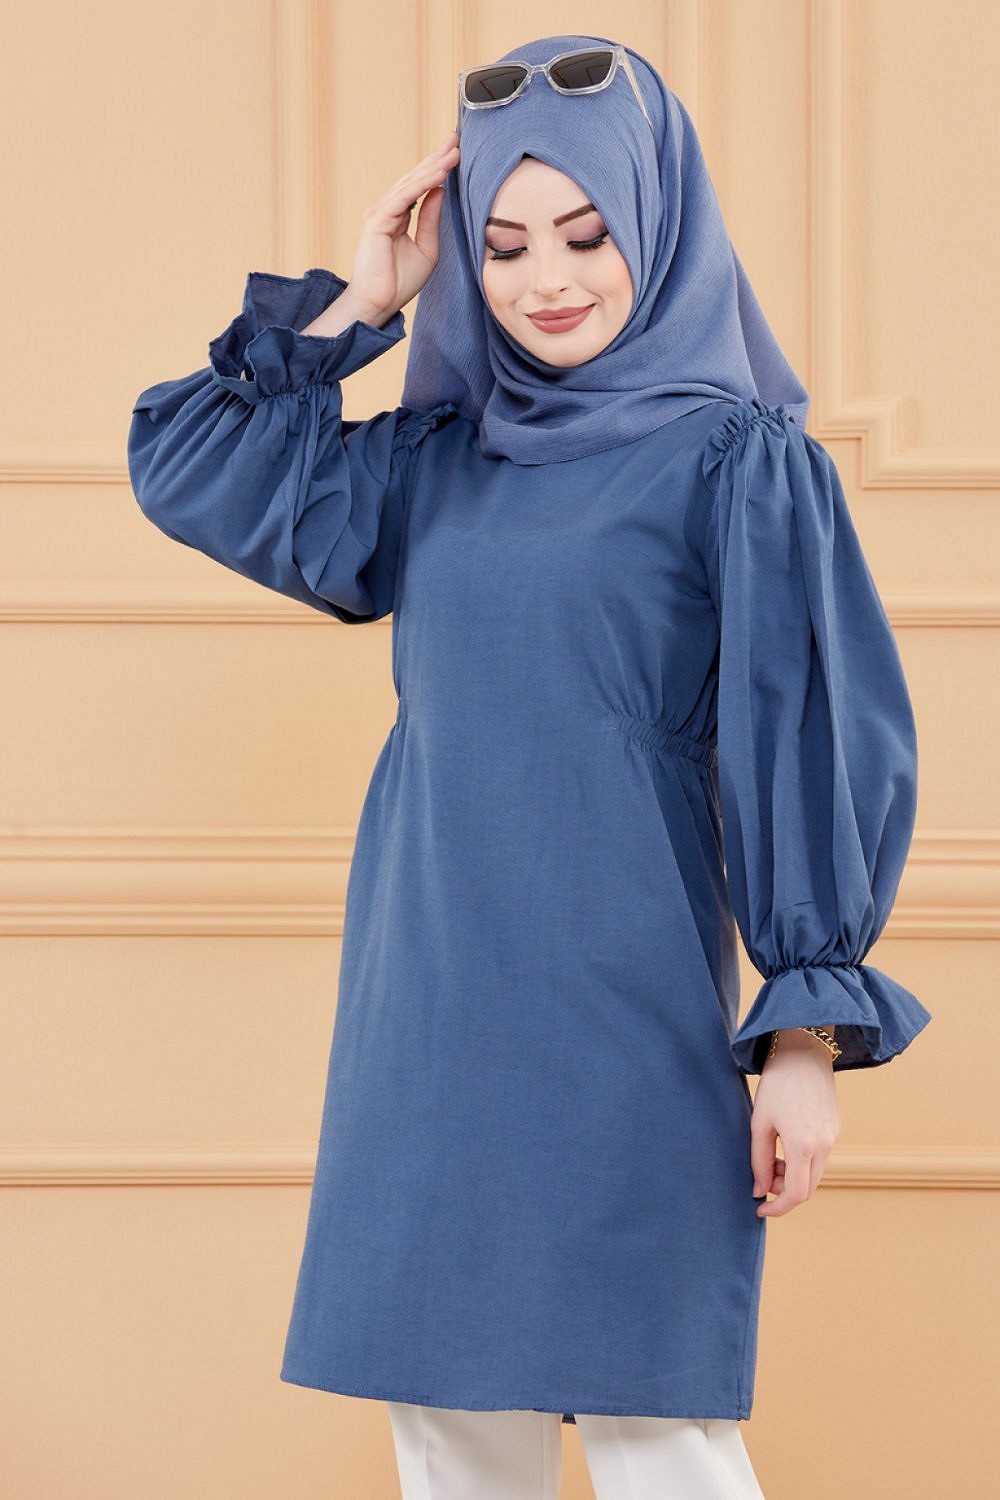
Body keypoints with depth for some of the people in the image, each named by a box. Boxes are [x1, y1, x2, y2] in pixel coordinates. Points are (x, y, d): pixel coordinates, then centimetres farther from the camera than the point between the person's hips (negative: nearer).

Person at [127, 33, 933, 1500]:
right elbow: (195, 479, 8)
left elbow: (814, 739, -6)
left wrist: (809, 1029, -11)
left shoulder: (742, 458, -3)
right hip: (428, 1009, 5)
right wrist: (359, 304, 4)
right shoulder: (430, 460, 12)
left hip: (623, 1011, -5)